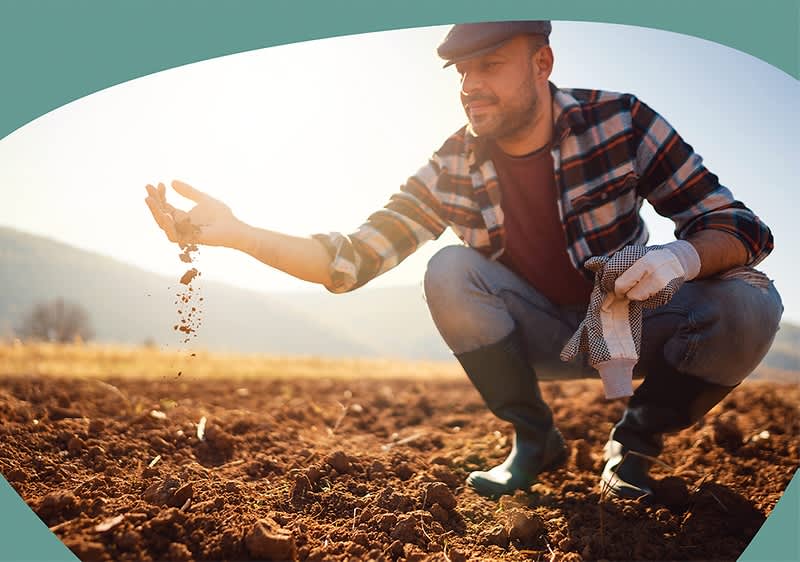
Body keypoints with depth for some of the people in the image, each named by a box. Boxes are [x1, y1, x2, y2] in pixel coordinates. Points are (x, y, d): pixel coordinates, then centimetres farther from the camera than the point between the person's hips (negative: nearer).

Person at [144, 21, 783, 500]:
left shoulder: (621, 121, -18)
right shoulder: (452, 168, -14)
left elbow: (741, 226, -16)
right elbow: (350, 257, -16)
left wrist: (682, 256, -40)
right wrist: (235, 232, -30)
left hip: (631, 316, -1)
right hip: (539, 330, 1)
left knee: (748, 306, -28)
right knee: (449, 271, -26)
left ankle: (635, 441, -1)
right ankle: (535, 441, -5)